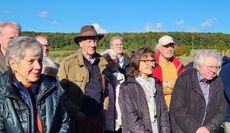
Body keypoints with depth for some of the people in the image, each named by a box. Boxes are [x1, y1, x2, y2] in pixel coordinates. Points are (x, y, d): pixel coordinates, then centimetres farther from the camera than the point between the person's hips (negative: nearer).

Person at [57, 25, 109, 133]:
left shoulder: (102, 62, 6)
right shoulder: (68, 63, -10)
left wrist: (105, 106, 8)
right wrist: (74, 112, -12)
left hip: (99, 116, 5)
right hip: (78, 118, -4)